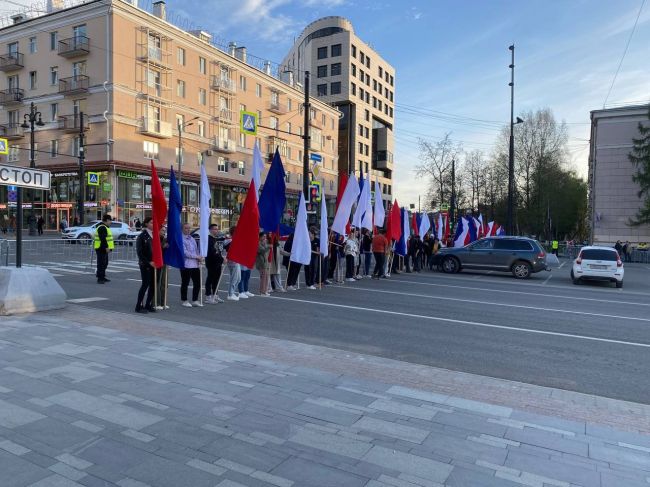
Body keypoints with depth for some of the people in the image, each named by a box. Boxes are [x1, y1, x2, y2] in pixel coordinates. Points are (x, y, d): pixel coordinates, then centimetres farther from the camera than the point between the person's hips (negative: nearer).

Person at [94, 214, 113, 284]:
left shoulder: (104, 227, 20)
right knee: (101, 263, -10)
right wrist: (106, 247, -27)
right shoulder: (102, 228, -16)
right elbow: (102, 239, -25)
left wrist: (106, 247, 25)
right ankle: (100, 278, -9)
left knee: (104, 263, 18)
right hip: (102, 248, -12)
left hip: (103, 249, 12)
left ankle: (102, 277, 26)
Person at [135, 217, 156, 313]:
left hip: (153, 264, 6)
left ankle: (148, 305, 16)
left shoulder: (154, 235, 12)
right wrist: (149, 262, -16)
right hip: (145, 264, -6)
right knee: (145, 284, -6)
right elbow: (139, 252, -10)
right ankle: (139, 306, 4)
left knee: (153, 285, 6)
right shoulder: (142, 236, -6)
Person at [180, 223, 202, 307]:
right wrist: (196, 256, -13)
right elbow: (185, 252, -16)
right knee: (185, 284, 4)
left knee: (197, 283, 9)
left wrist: (199, 257, 0)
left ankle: (195, 300, 20)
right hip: (186, 265, -7)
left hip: (195, 265, 7)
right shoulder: (181, 239, -9)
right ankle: (184, 301, 16)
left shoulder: (192, 239, 17)